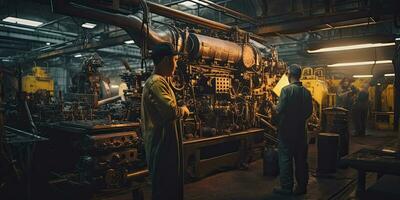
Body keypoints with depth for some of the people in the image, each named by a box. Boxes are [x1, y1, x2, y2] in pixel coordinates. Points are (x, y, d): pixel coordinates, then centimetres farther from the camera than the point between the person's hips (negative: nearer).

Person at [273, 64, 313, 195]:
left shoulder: (286, 89, -15)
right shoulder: (306, 92, 4)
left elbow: (279, 110, -19)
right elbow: (309, 111, 9)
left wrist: (275, 107, 1)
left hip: (287, 130, -6)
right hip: (301, 130, 6)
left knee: (285, 158, 3)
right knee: (301, 159, 13)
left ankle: (286, 187, 10)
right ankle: (302, 186, 22)